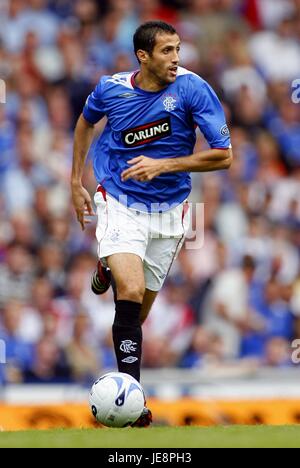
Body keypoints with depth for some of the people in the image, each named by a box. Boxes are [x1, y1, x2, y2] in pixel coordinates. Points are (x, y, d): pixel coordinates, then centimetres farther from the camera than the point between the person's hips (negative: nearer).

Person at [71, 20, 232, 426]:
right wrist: (76, 183, 15)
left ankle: (110, 270, 48)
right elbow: (86, 121, 16)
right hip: (119, 203, -2)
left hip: (169, 209, 2)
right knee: (131, 292, -25)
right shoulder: (110, 89, -8)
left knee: (140, 311, 13)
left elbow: (223, 155, -14)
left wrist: (162, 165, -23)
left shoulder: (192, 89, -14)